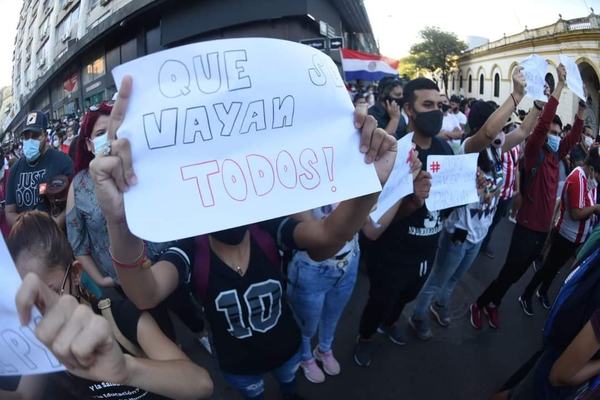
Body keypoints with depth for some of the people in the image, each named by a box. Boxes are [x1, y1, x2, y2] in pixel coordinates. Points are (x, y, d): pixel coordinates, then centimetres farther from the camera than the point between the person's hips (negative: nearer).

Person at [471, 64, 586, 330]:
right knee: (510, 272, -2)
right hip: (528, 225, -8)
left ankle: (492, 304, 31)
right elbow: (542, 122, -23)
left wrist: (581, 111, 7)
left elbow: (574, 137, 18)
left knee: (517, 272, 16)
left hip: (544, 226, 8)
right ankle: (479, 304, 15)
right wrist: (560, 85, -21)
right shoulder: (534, 151, -10)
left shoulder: (555, 155, 11)